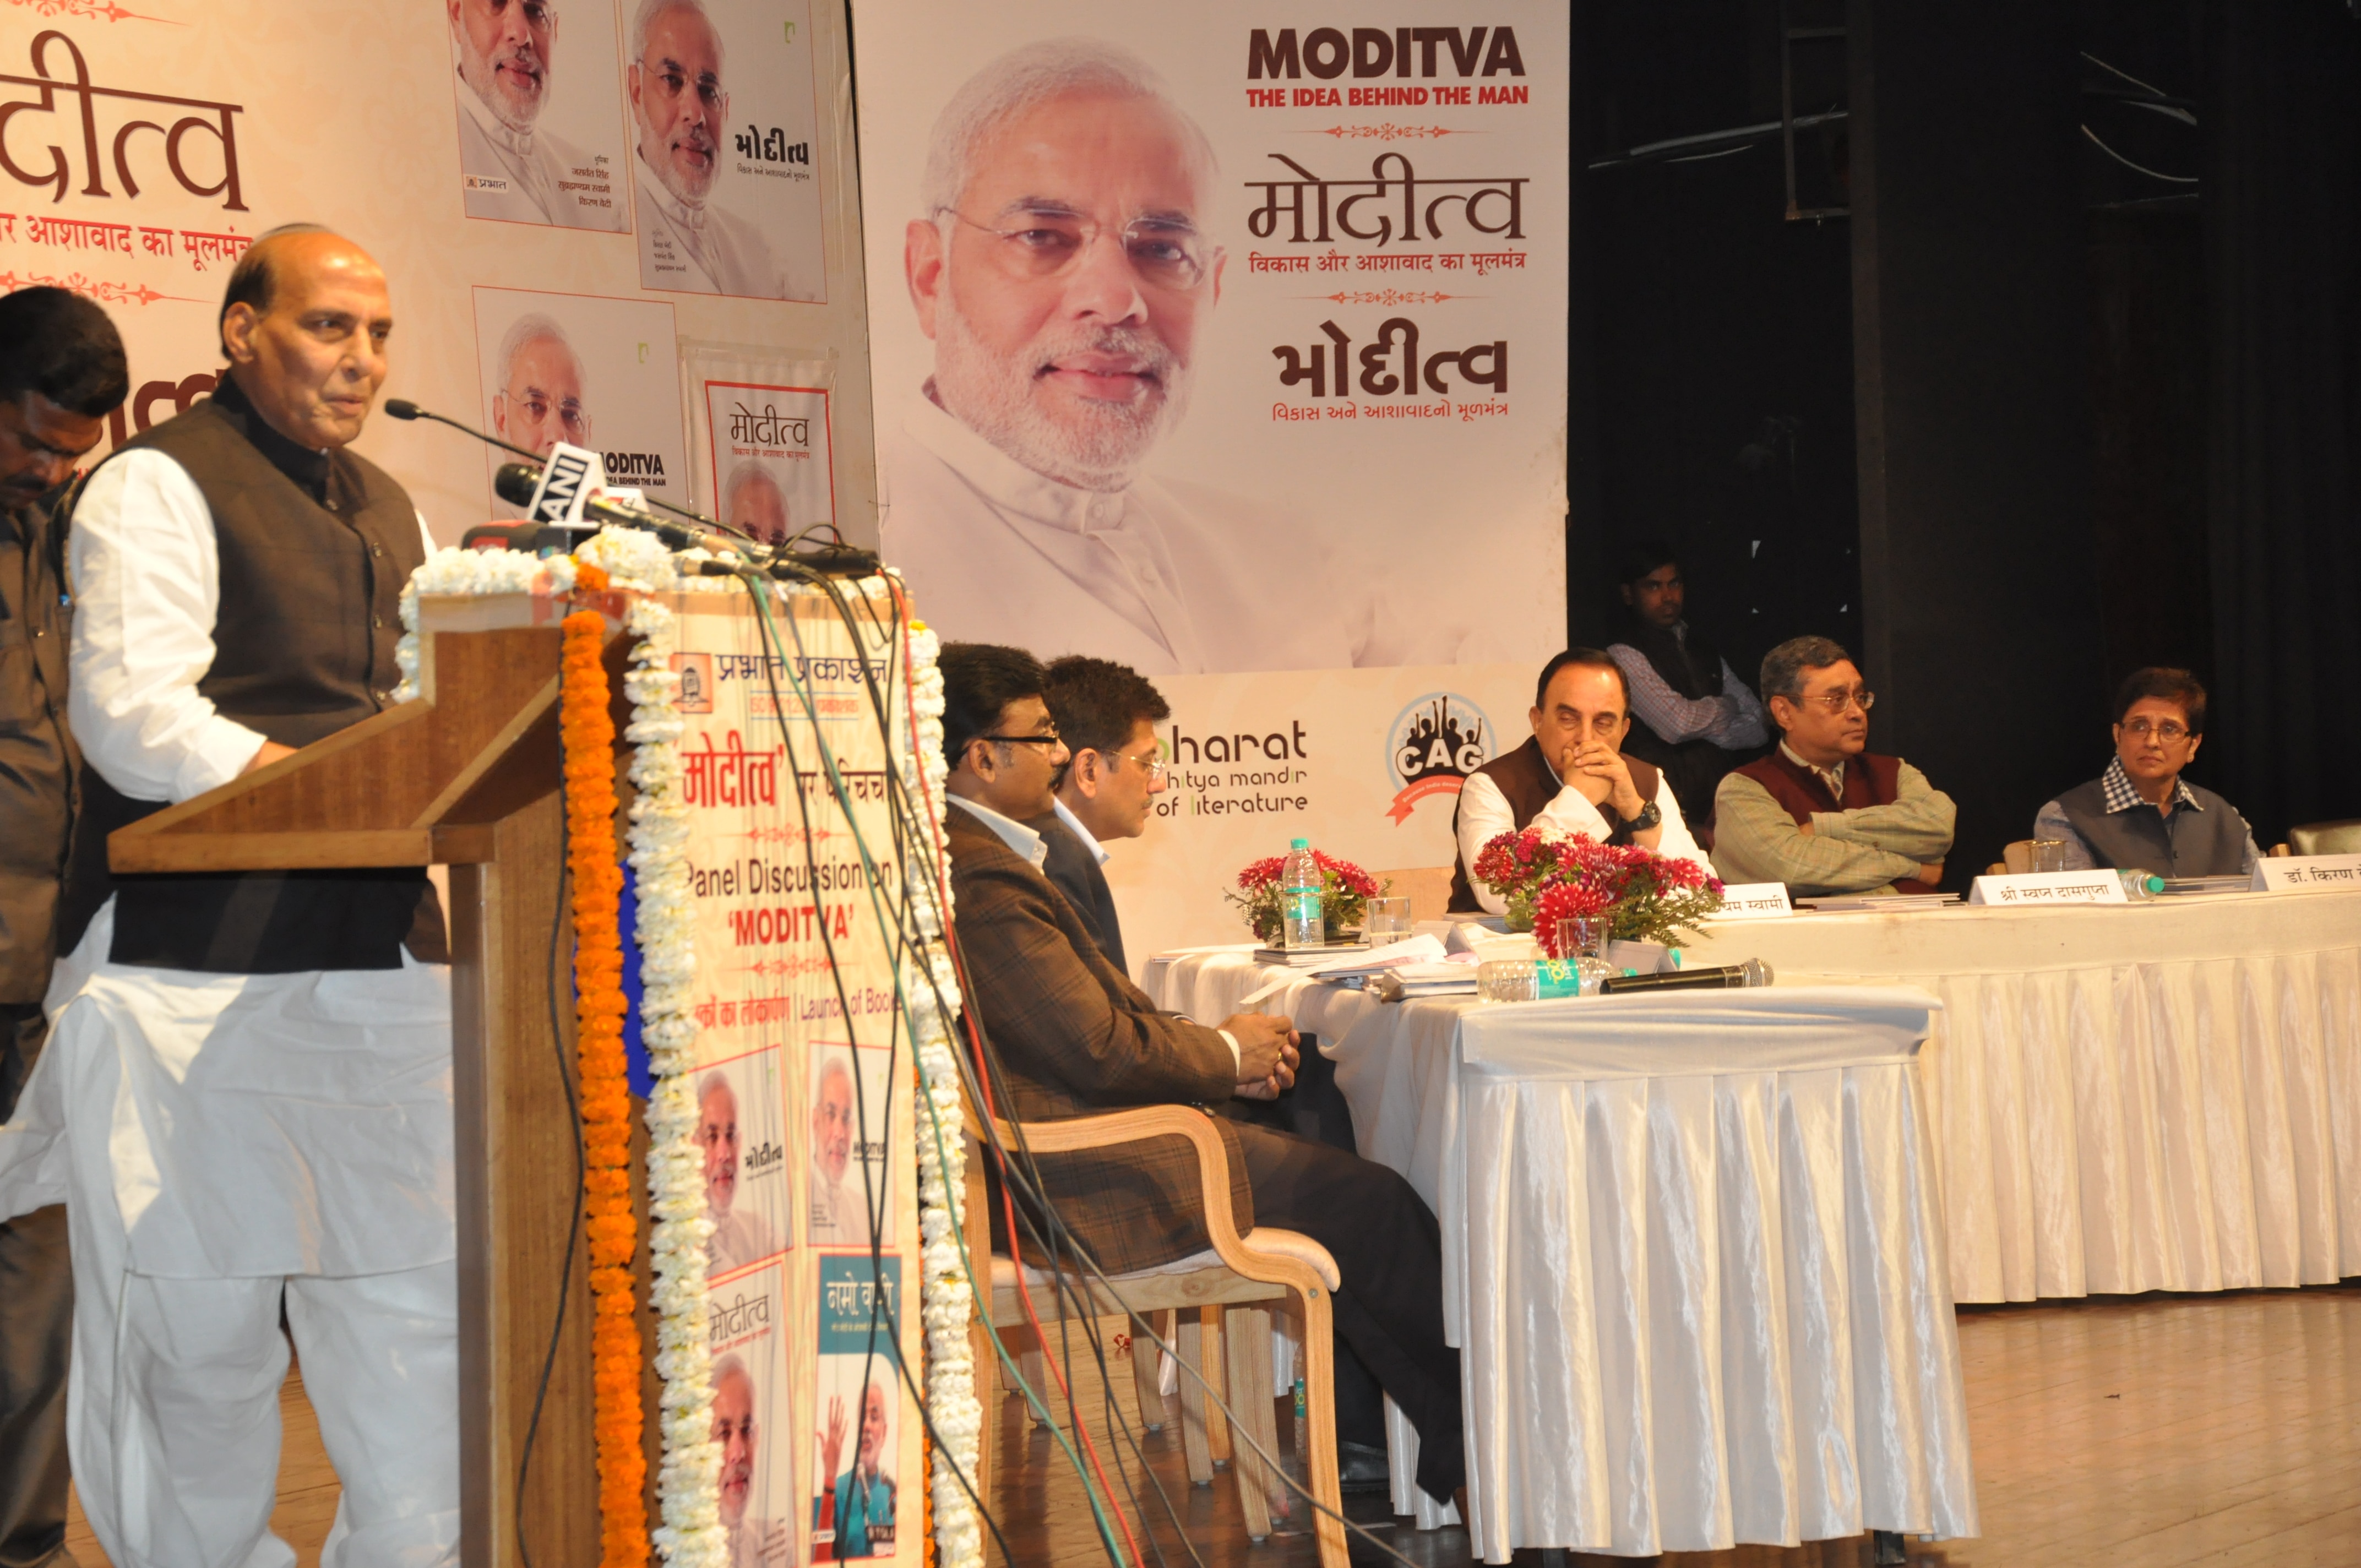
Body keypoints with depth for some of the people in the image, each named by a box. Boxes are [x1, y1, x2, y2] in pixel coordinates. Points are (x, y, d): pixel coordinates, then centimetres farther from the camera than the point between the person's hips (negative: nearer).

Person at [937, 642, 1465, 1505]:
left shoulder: (959, 855, 11)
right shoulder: (985, 882, -23)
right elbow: (1101, 1050, -23)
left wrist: (1215, 1050, 5)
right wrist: (1225, 1054, -5)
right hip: (1079, 1184, -11)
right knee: (1368, 1198, -4)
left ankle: (1443, 1450, 13)